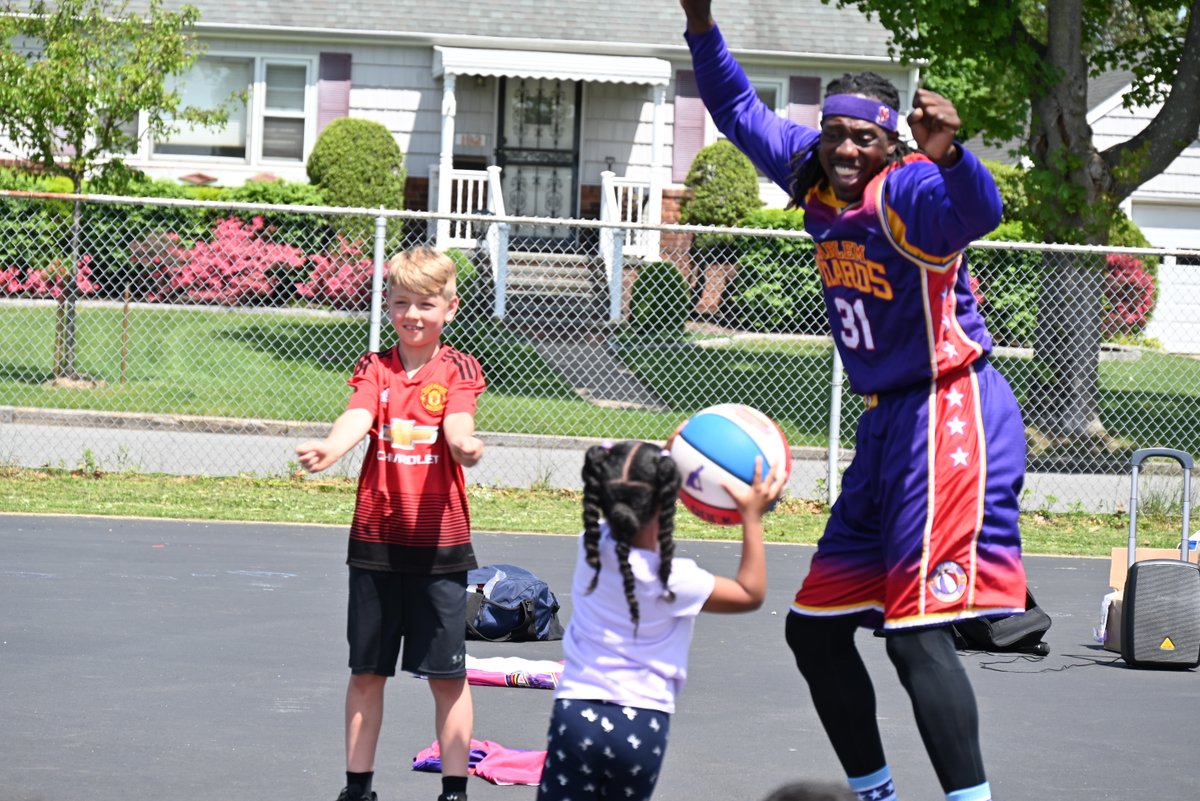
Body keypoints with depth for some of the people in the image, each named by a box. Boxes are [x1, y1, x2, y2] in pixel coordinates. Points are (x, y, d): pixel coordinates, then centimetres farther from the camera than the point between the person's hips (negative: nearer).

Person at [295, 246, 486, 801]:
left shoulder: (458, 369, 1)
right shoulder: (374, 368, 4)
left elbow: (457, 423, -17)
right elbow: (358, 417, -14)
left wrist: (464, 444, -41)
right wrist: (329, 449, -36)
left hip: (439, 543, -2)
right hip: (376, 540, 2)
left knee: (448, 674, 2)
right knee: (366, 671, 10)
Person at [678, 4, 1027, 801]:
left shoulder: (904, 190, -17)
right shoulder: (814, 175, 6)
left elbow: (974, 210, -41)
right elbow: (744, 113, 23)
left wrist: (948, 154, -60)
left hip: (948, 414, -9)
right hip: (886, 424, 9)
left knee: (917, 632, -19)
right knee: (815, 627, 13)